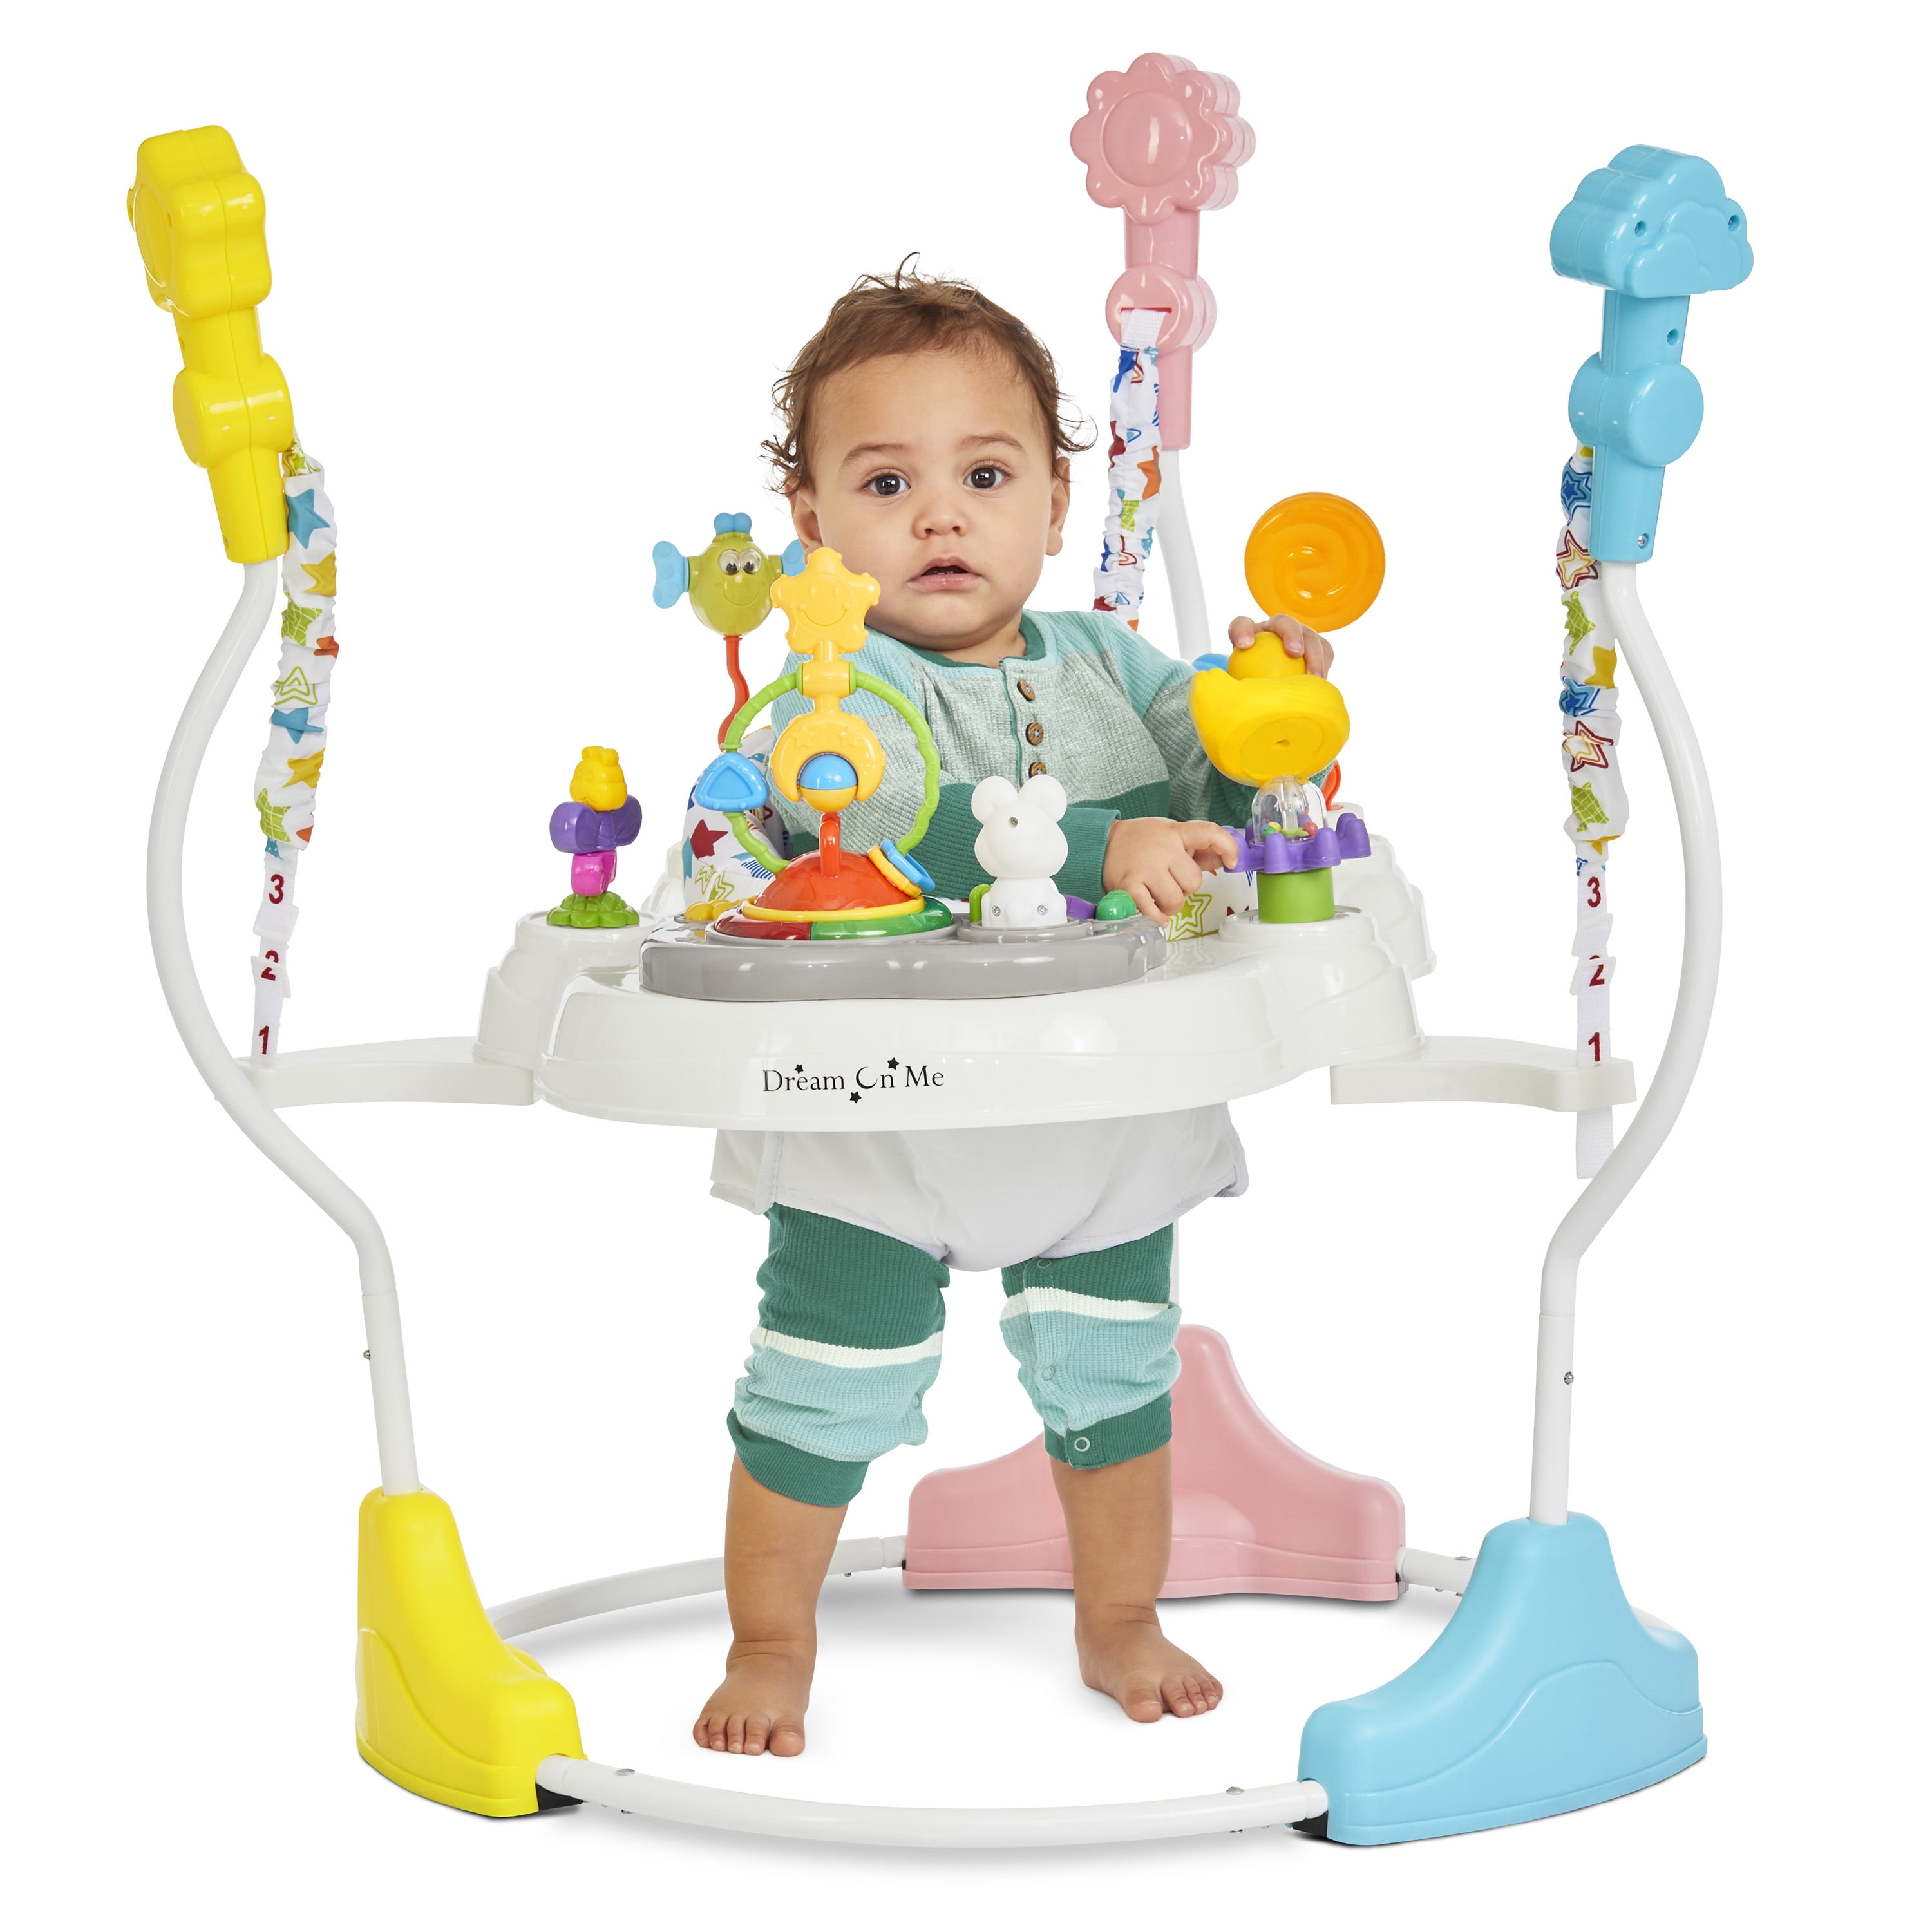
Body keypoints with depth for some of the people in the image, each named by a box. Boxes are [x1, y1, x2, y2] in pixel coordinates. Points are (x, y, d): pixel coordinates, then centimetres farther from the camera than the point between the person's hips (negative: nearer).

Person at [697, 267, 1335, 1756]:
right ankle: (770, 1644, 26)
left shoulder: (1104, 665, 5)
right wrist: (1103, 844, -44)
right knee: (823, 1399, 4)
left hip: (1104, 1111, 5)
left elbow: (1213, 794, -1)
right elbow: (911, 828, -33)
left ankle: (1122, 1622, 39)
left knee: (1114, 1379, 17)